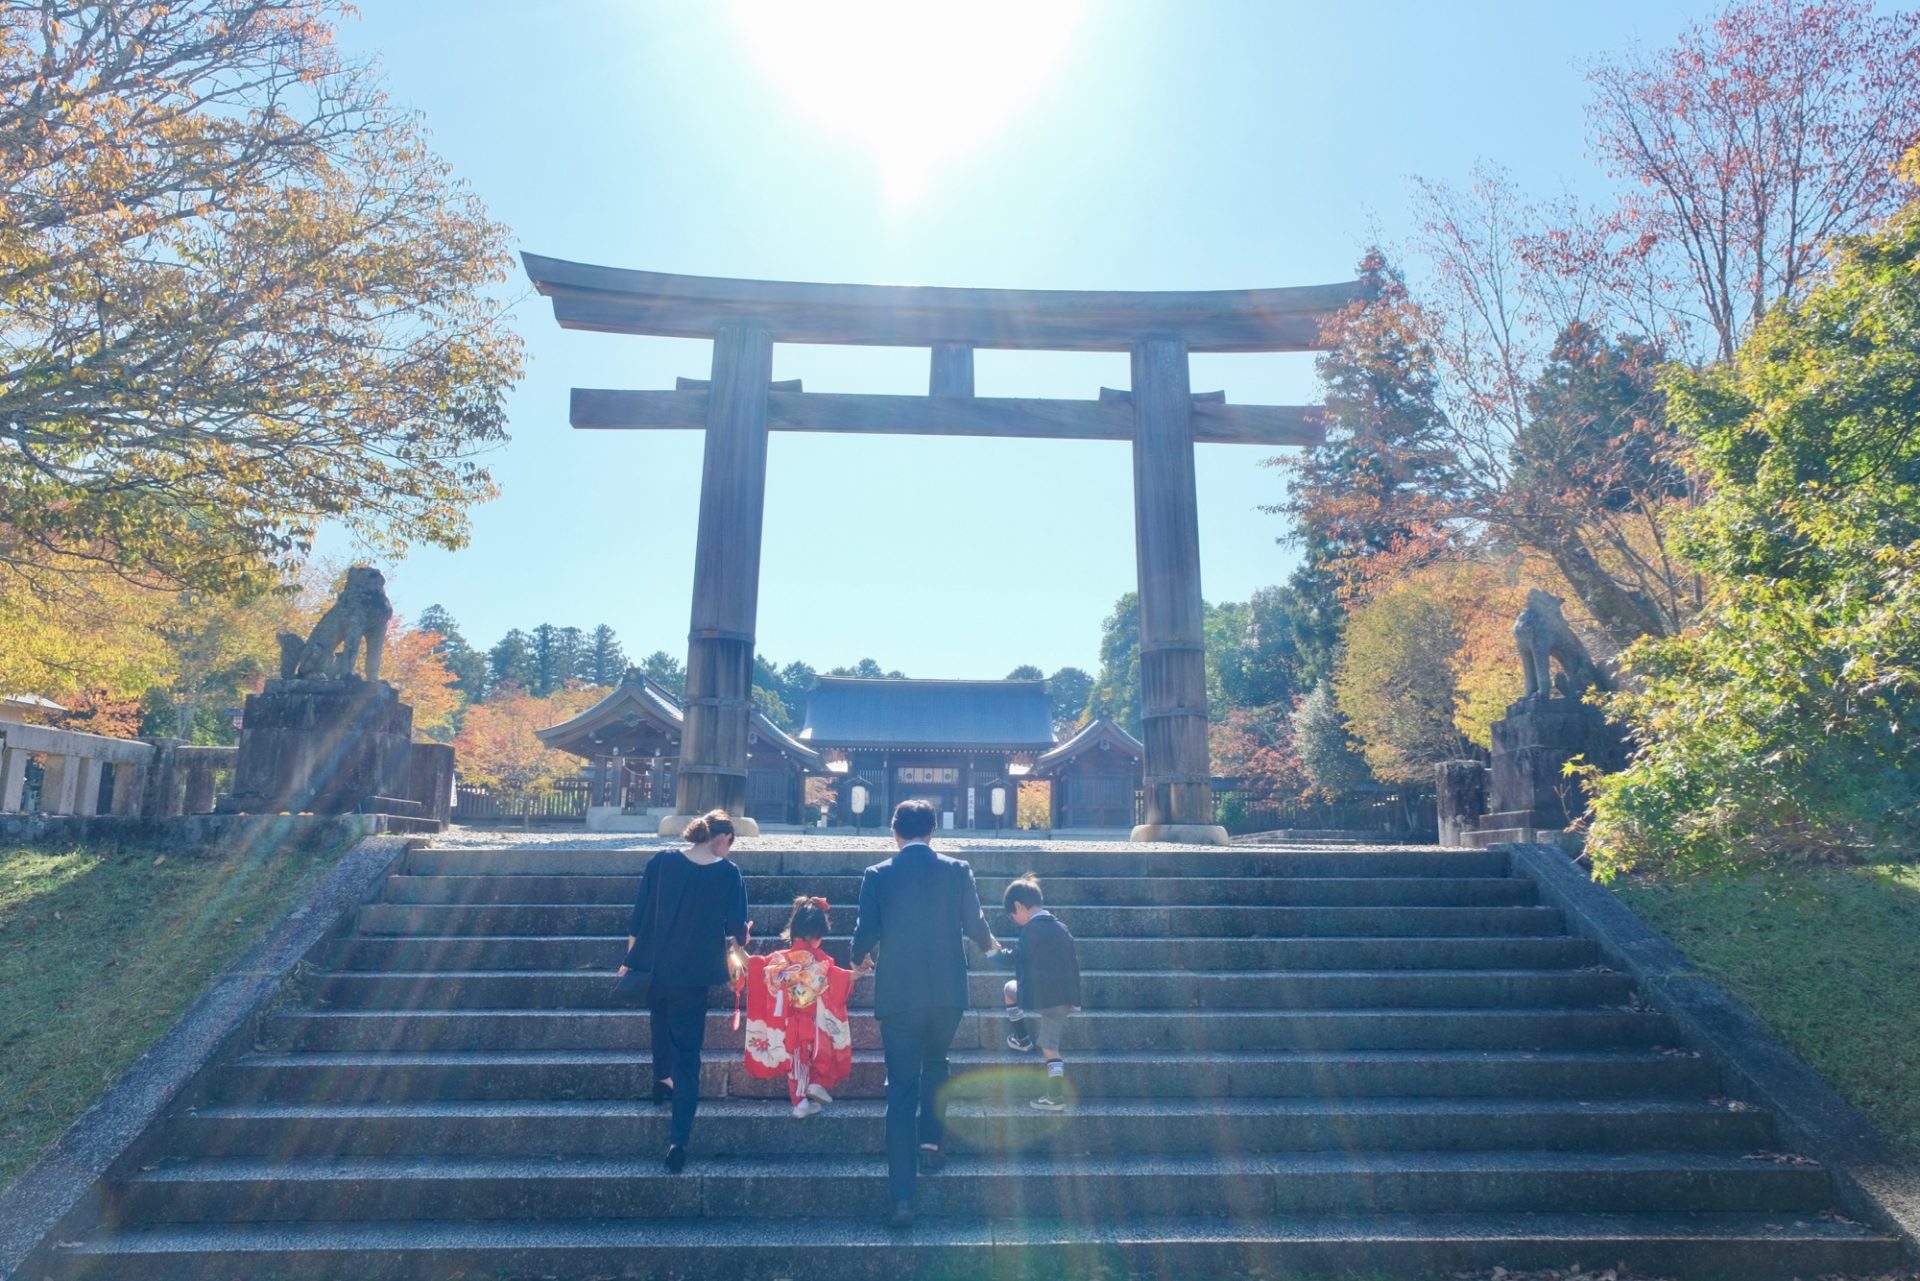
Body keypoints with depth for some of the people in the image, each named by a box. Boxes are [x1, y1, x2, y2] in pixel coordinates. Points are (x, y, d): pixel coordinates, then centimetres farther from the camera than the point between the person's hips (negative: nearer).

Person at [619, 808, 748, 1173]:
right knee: (687, 1054, 4)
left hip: (654, 967, 3)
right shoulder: (729, 874, -9)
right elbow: (736, 928, -7)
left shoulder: (661, 861, -4)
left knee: (661, 1021, 33)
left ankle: (662, 1080, 49)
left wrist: (630, 961, 8)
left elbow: (640, 914, -1)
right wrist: (741, 937, 16)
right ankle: (678, 1140, -1)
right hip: (694, 974, -3)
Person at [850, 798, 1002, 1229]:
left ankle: (903, 1197, 3)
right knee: (935, 1063, 29)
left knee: (901, 1091, 5)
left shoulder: (877, 875, -3)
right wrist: (990, 944, 28)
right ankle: (930, 1141, 21)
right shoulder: (957, 871, -1)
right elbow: (974, 925, 4)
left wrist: (860, 960, 20)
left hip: (898, 995, -1)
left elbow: (865, 934, -3)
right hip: (947, 992, 1)